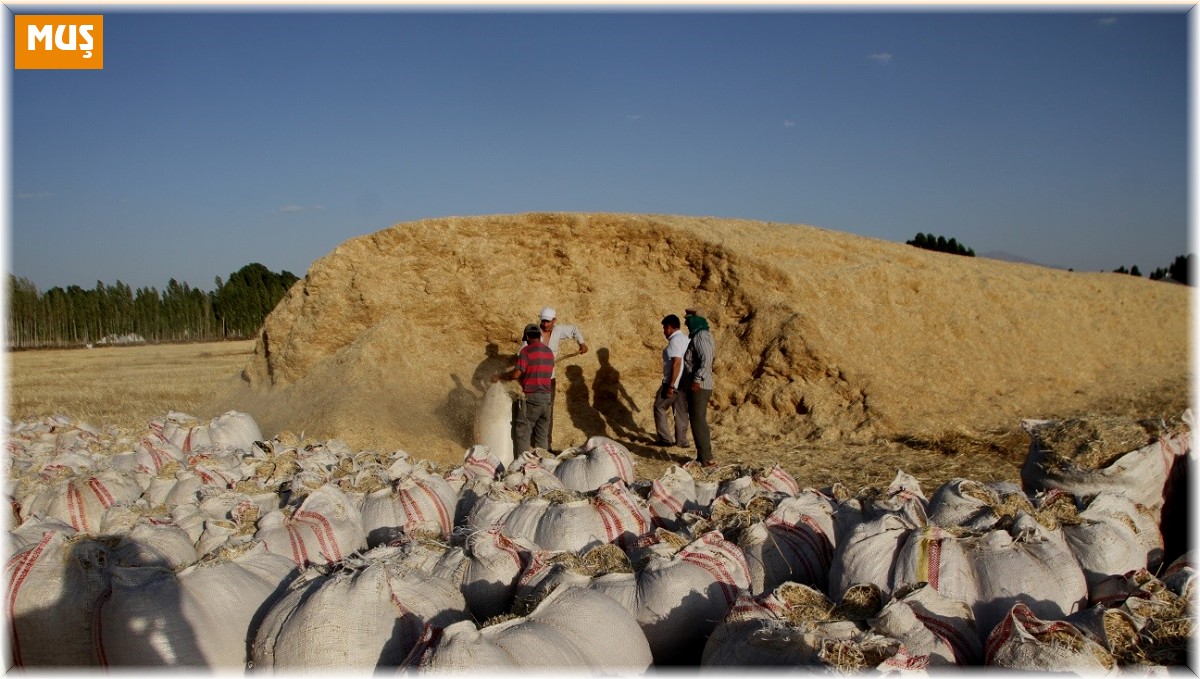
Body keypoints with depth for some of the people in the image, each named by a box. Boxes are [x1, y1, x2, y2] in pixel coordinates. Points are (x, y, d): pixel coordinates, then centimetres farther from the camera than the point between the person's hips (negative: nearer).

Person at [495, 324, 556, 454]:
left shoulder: (526, 351, -10)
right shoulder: (549, 351, 10)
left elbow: (516, 374, -16)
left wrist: (500, 376, 0)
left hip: (530, 398, -6)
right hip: (546, 398, 6)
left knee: (522, 433, 0)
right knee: (542, 435, 11)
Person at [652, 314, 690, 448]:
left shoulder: (675, 340, -15)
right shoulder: (686, 339, 13)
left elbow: (676, 363, -23)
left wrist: (671, 385, -22)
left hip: (674, 382, -9)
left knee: (659, 407, 3)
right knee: (681, 411, 11)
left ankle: (665, 438, 1)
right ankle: (681, 440, 13)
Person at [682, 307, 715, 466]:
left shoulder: (701, 336, -14)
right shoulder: (695, 335, 17)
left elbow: (706, 359, -25)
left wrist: (697, 379, -24)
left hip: (699, 386, -10)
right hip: (695, 386, 10)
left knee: (698, 421, -10)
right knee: (696, 420, 13)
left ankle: (707, 458, -9)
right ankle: (702, 455, 18)